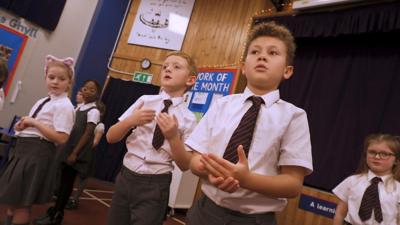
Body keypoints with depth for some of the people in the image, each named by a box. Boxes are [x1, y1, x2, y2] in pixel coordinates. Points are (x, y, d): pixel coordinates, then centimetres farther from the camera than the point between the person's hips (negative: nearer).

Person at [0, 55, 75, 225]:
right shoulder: (43, 101, 14)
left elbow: (61, 138, -22)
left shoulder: (64, 105, -14)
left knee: (21, 203, 2)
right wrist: (24, 125, 2)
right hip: (24, 149, 9)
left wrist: (34, 122, -19)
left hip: (38, 153, -9)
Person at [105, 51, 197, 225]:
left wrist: (173, 137, -20)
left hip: (155, 186, -3)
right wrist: (130, 121, -16)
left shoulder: (188, 118, -7)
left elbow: (185, 165, -5)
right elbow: (111, 137, 3)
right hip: (126, 177, 3)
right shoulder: (145, 100, 0)